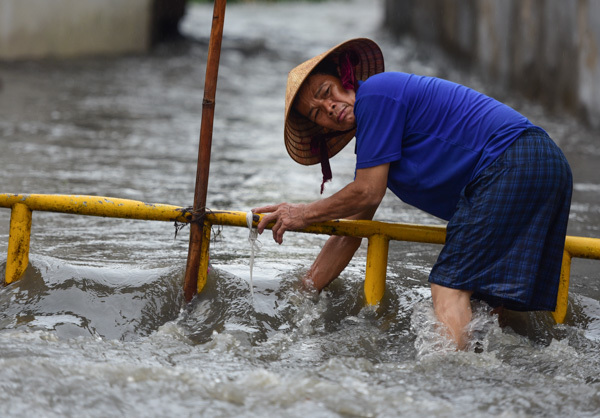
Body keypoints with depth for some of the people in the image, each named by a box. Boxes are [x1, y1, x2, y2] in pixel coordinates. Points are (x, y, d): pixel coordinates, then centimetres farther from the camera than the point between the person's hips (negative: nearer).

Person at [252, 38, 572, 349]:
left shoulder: (375, 93, -5)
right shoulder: (368, 139, 23)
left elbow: (368, 193, -5)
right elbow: (350, 233, 26)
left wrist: (304, 214, 8)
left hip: (510, 163, -10)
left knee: (449, 289, -17)